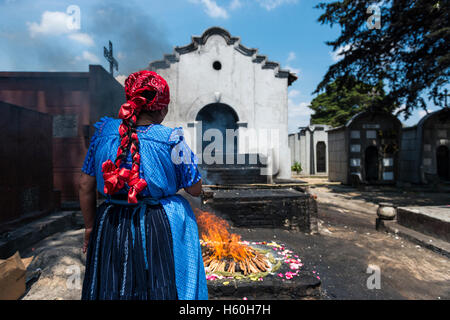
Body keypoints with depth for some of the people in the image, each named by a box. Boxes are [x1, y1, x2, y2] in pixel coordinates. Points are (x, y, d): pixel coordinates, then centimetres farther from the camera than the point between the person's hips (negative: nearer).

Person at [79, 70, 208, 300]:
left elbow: (85, 186, 2)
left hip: (111, 229, 4)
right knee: (159, 289, 16)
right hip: (160, 230, -3)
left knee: (110, 289, 23)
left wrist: (90, 226, 14)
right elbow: (195, 189, -6)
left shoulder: (103, 132, -3)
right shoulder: (170, 139, -13)